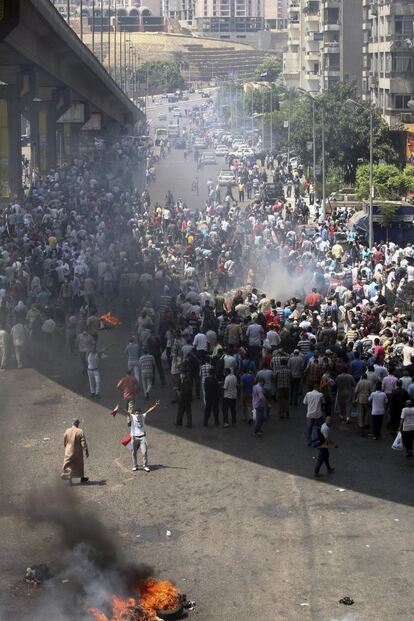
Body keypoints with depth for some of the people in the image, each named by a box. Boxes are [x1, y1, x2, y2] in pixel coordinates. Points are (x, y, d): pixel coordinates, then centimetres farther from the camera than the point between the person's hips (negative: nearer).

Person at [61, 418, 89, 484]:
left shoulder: (67, 431, -3)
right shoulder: (80, 431, -13)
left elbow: (64, 443, 8)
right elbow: (83, 443, -15)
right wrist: (86, 452, -11)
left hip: (69, 452, 1)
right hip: (78, 453, -1)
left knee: (68, 465, 2)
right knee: (80, 465, 17)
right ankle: (82, 478, 31)